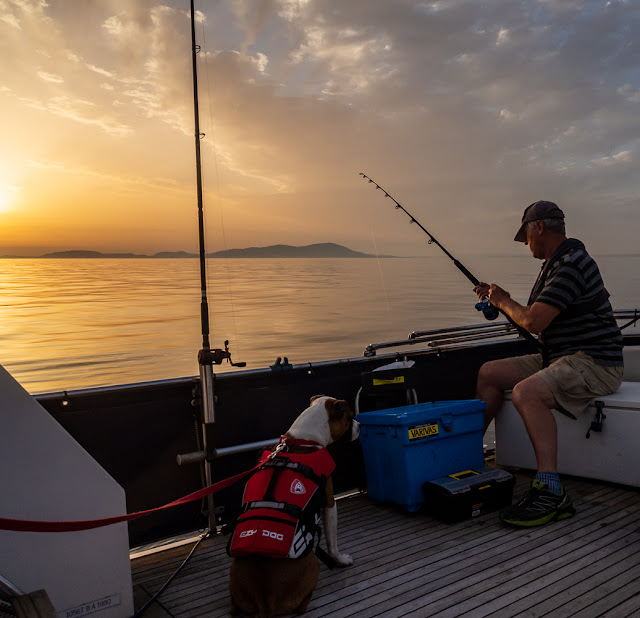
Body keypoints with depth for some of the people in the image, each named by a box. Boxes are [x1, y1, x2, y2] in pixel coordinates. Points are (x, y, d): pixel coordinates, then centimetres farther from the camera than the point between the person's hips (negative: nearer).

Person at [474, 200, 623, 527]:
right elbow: (538, 319, 23)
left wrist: (504, 302, -6)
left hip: (594, 362, -11)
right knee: (489, 373, 7)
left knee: (526, 392, -35)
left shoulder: (572, 264, -19)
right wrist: (498, 297, 16)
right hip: (560, 358, 11)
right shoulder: (555, 264, 15)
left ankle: (550, 491, -33)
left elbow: (533, 322, -26)